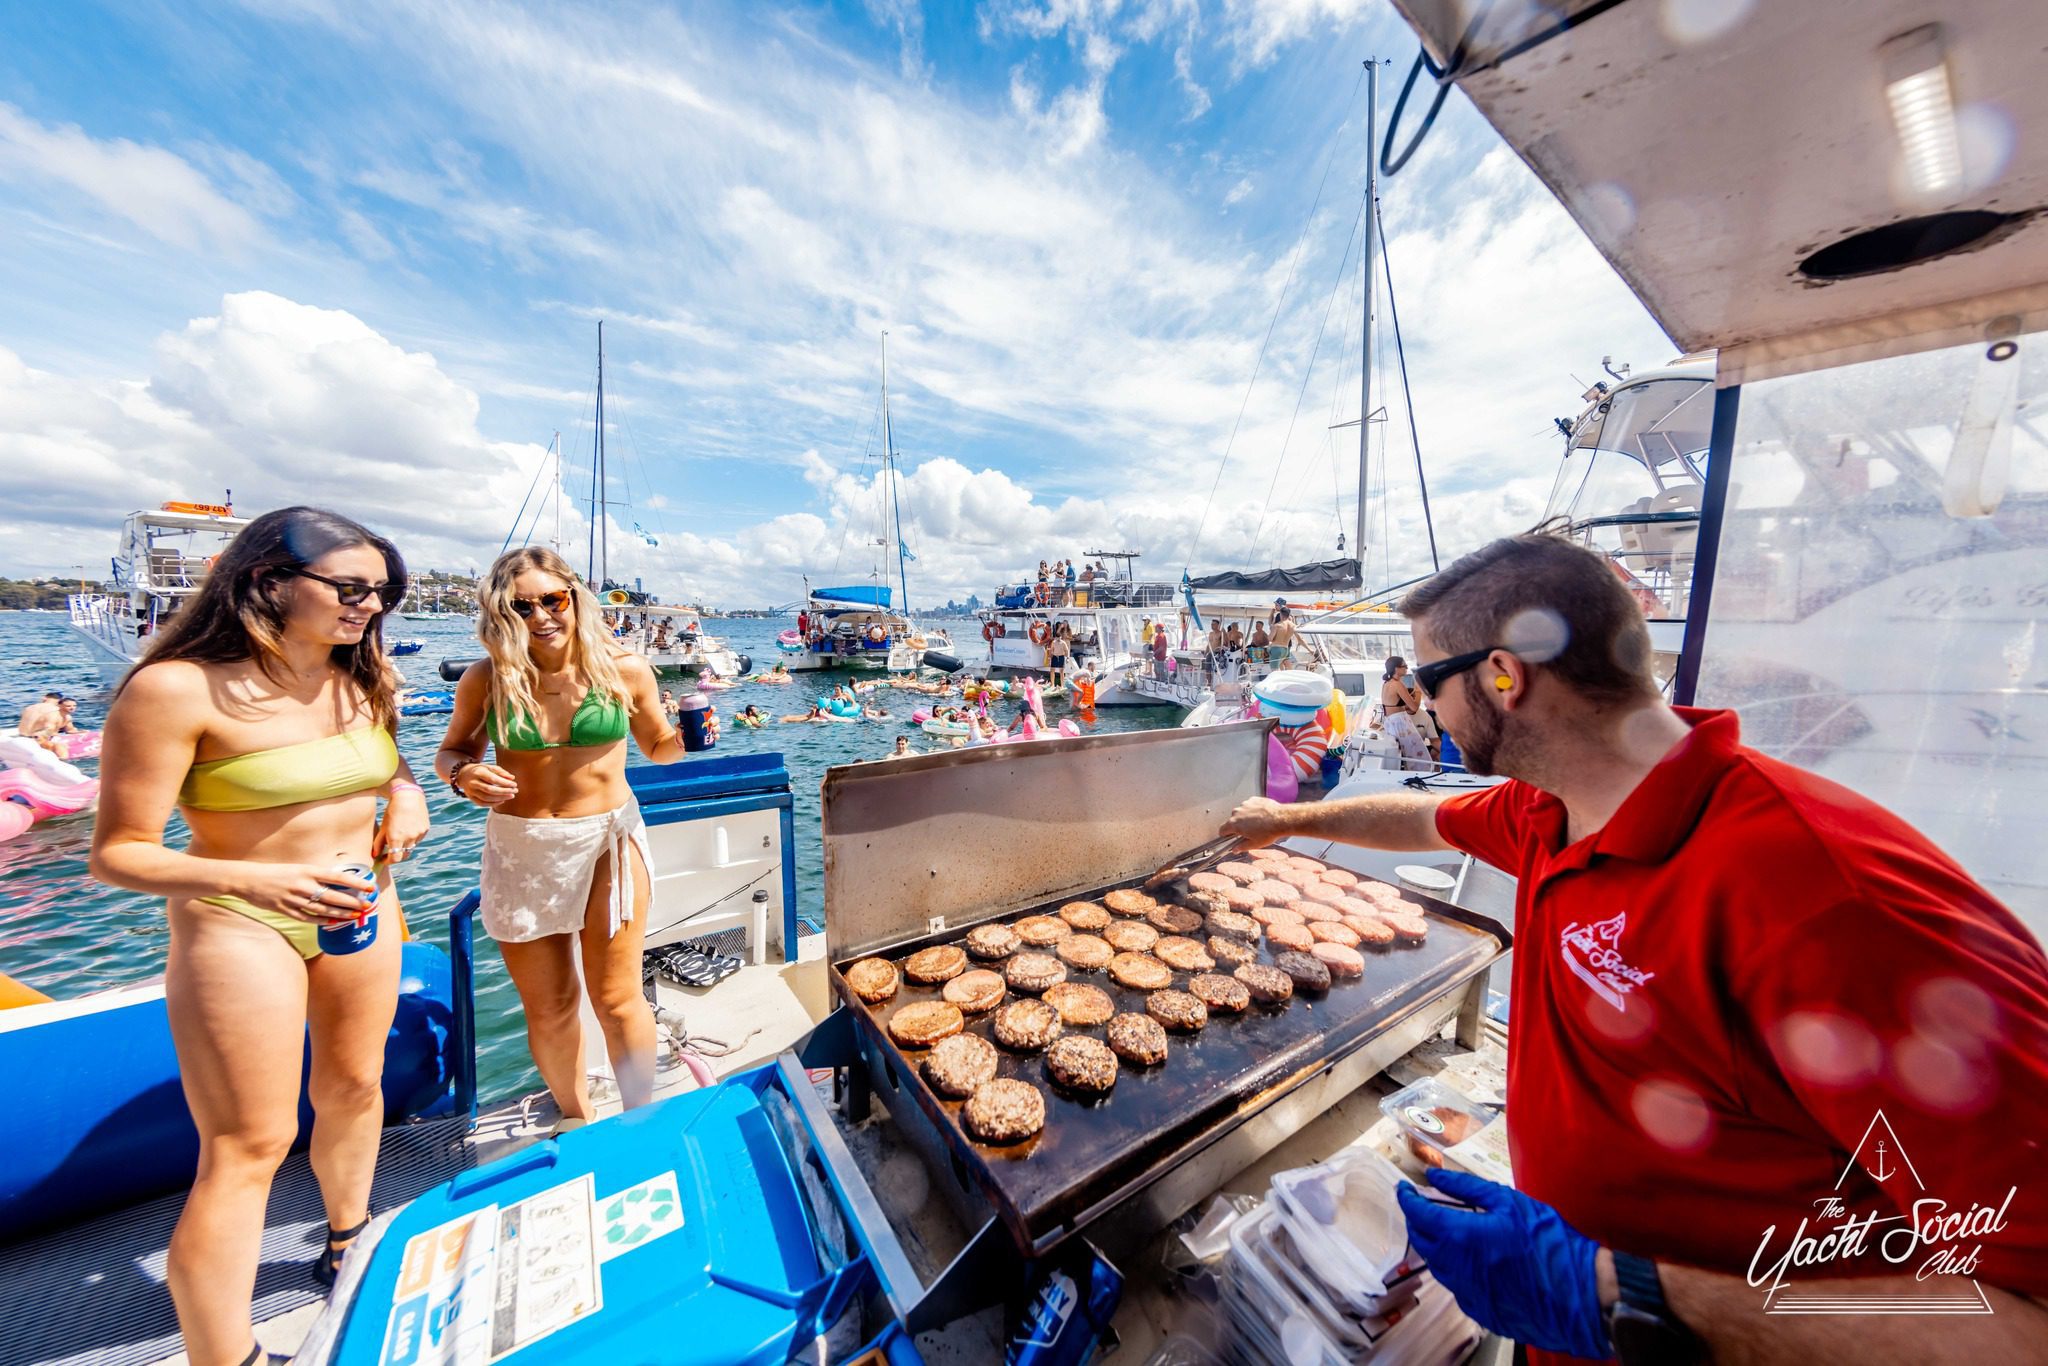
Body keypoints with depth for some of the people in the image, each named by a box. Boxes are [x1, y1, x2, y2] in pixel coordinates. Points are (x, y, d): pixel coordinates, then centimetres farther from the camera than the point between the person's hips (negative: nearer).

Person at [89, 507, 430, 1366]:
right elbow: (118, 853, -14)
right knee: (248, 1149, 2)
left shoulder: (362, 680, -1)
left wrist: (404, 792, -5)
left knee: (353, 1086, 21)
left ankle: (346, 1242, 44)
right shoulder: (178, 689, -17)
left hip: (359, 906, 6)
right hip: (240, 925, -5)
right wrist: (252, 881, -30)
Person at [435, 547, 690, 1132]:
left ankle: (642, 1118, 29)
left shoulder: (624, 669, -5)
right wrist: (463, 776, -10)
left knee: (617, 999, 5)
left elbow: (658, 745, 7)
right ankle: (574, 1115, 41)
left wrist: (688, 737, -15)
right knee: (548, 1007, 15)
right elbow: (451, 751, 13)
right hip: (518, 848, 2)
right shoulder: (486, 679, -3)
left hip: (608, 840, -2)